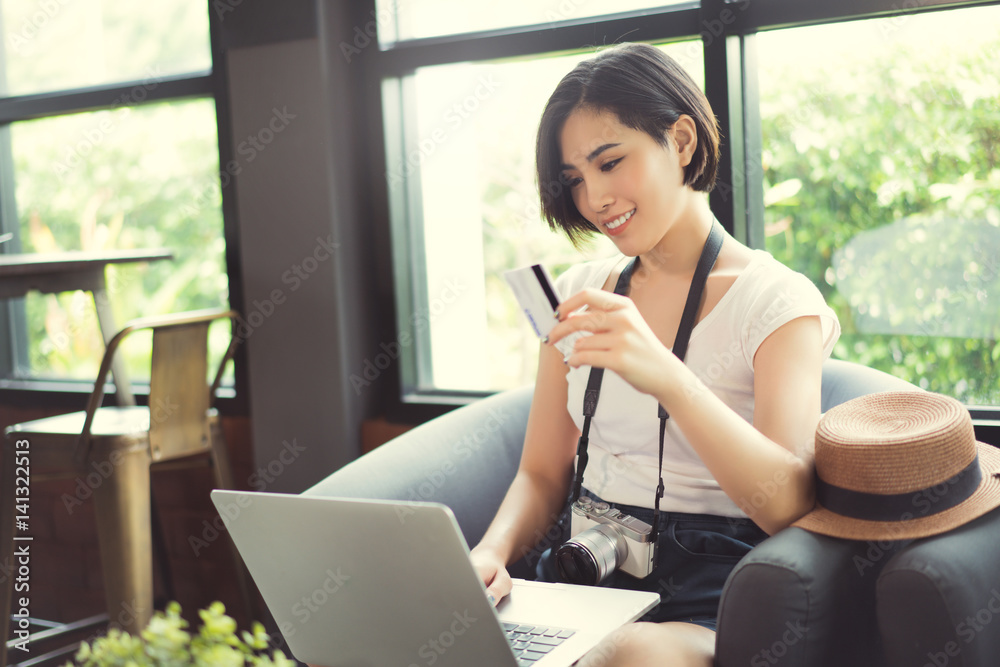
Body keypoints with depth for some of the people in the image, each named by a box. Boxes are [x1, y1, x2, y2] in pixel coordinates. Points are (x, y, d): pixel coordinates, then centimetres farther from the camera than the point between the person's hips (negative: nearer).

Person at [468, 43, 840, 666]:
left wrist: (666, 378, -34)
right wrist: (494, 551, -9)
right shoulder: (580, 293, 12)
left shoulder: (778, 301, -5)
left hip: (705, 605, -6)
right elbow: (543, 475, 14)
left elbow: (791, 507, -18)